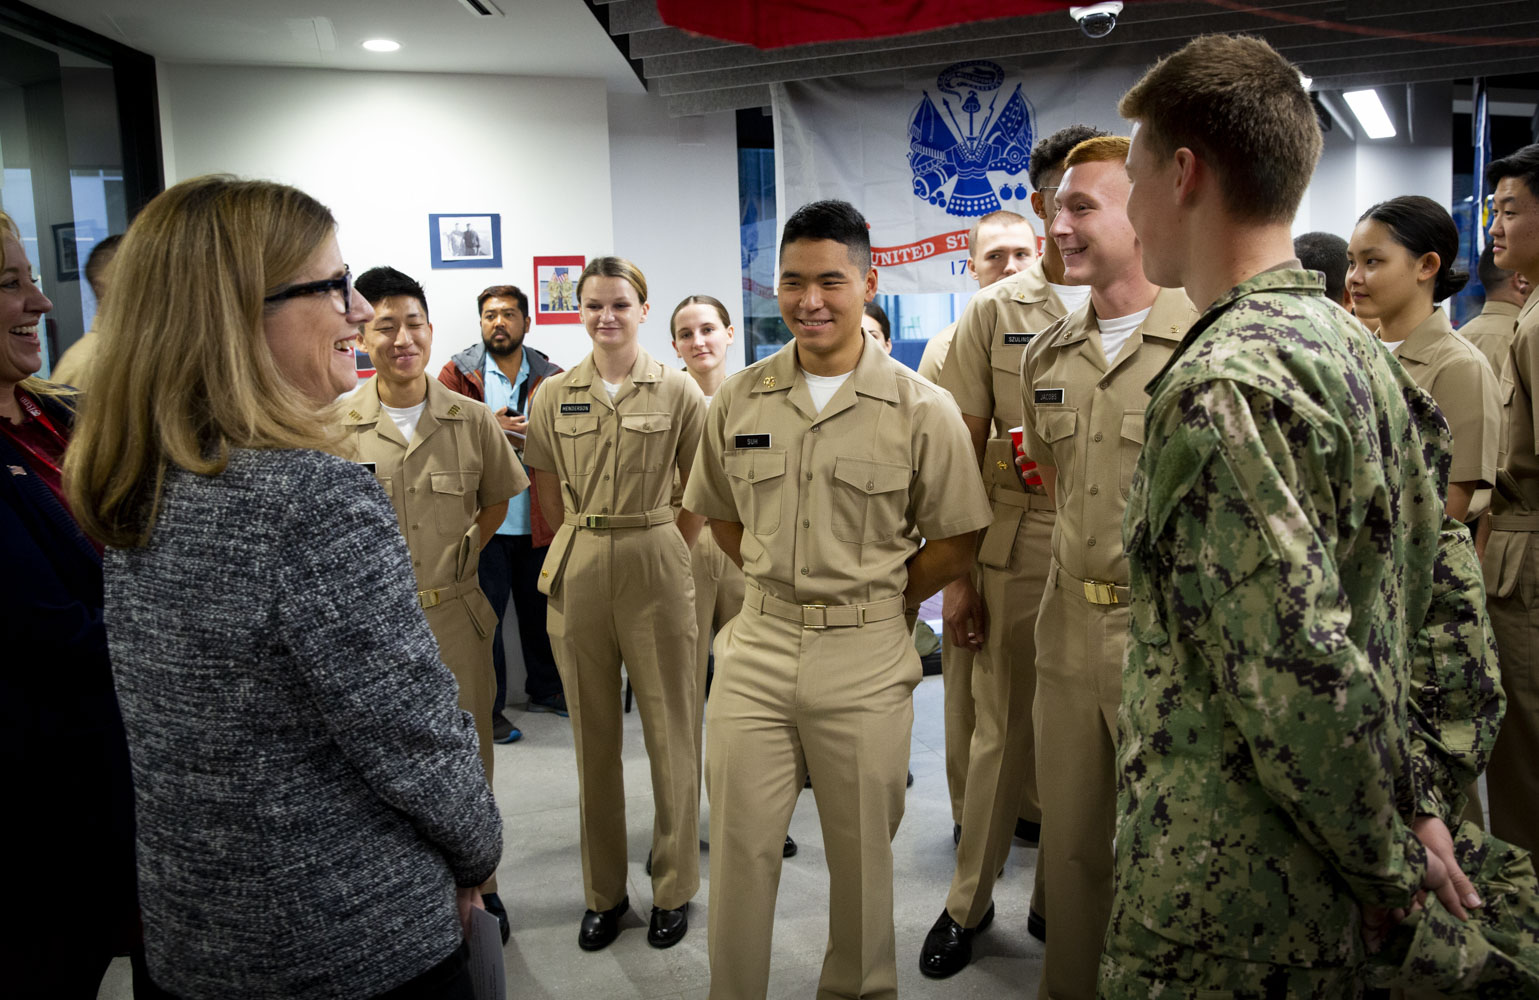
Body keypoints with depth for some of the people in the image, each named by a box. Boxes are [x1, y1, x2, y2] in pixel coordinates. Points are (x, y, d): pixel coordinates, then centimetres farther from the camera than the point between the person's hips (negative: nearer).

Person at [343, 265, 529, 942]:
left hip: (455, 614, 1)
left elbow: (498, 500, 15)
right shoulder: (336, 426, -4)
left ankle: (478, 887, 30)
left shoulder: (471, 420, 0)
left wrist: (461, 555, 7)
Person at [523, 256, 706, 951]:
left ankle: (674, 889, 21)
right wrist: (585, 545, 9)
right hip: (577, 573, 3)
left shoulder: (679, 392, -1)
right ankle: (603, 891, 25)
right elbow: (549, 491, 12)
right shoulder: (553, 395, 6)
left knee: (670, 730, 4)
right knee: (592, 733, 10)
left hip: (656, 567, -2)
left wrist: (662, 552, 3)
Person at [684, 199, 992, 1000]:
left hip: (867, 656, -2)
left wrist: (872, 601, -1)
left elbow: (955, 538, 0)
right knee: (739, 846, 10)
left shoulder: (921, 408, -6)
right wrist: (778, 582, 8)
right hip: (757, 646, 2)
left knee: (861, 852, 13)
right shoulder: (739, 400, 3)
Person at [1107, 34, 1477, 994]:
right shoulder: (1354, 347, 7)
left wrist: (1391, 864, -12)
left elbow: (1303, 673, -27)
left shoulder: (1225, 384, -23)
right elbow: (1421, 589, 11)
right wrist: (1409, 803, 13)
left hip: (1226, 914, -9)